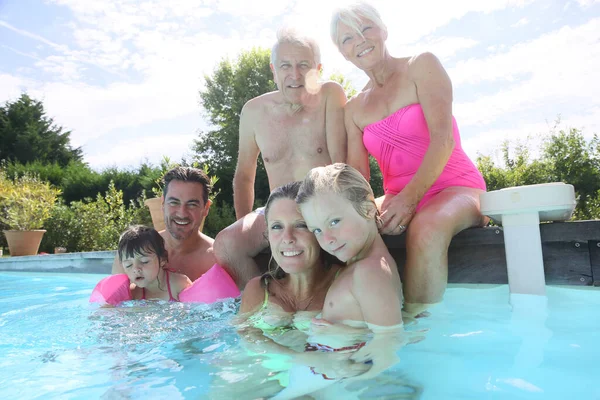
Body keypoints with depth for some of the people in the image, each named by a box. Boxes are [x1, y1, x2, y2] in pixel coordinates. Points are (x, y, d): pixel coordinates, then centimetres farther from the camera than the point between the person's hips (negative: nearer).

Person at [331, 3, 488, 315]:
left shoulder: (421, 66, 2)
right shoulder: (353, 110, 13)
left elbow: (443, 138, -12)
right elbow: (356, 175, 4)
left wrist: (410, 197, -25)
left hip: (456, 188, -4)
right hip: (397, 200, 4)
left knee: (426, 226, -37)